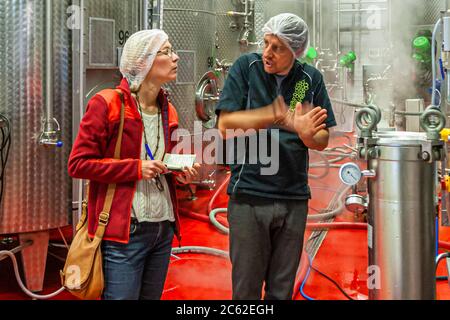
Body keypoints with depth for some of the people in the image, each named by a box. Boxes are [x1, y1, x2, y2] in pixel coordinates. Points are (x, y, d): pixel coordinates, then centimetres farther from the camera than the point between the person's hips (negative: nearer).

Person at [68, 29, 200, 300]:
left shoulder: (167, 110, 12)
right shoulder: (107, 104, -9)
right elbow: (79, 164, -12)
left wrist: (179, 173, 3)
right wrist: (136, 168, -18)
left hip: (163, 228, 7)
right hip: (124, 230, -7)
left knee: (152, 297, 15)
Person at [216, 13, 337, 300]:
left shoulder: (311, 79, 4)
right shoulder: (247, 67, -3)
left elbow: (322, 141, 5)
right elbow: (226, 125, -11)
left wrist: (307, 134, -17)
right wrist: (276, 116, -18)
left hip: (295, 198, 3)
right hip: (249, 195, -2)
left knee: (282, 290, 13)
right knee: (246, 289, 6)